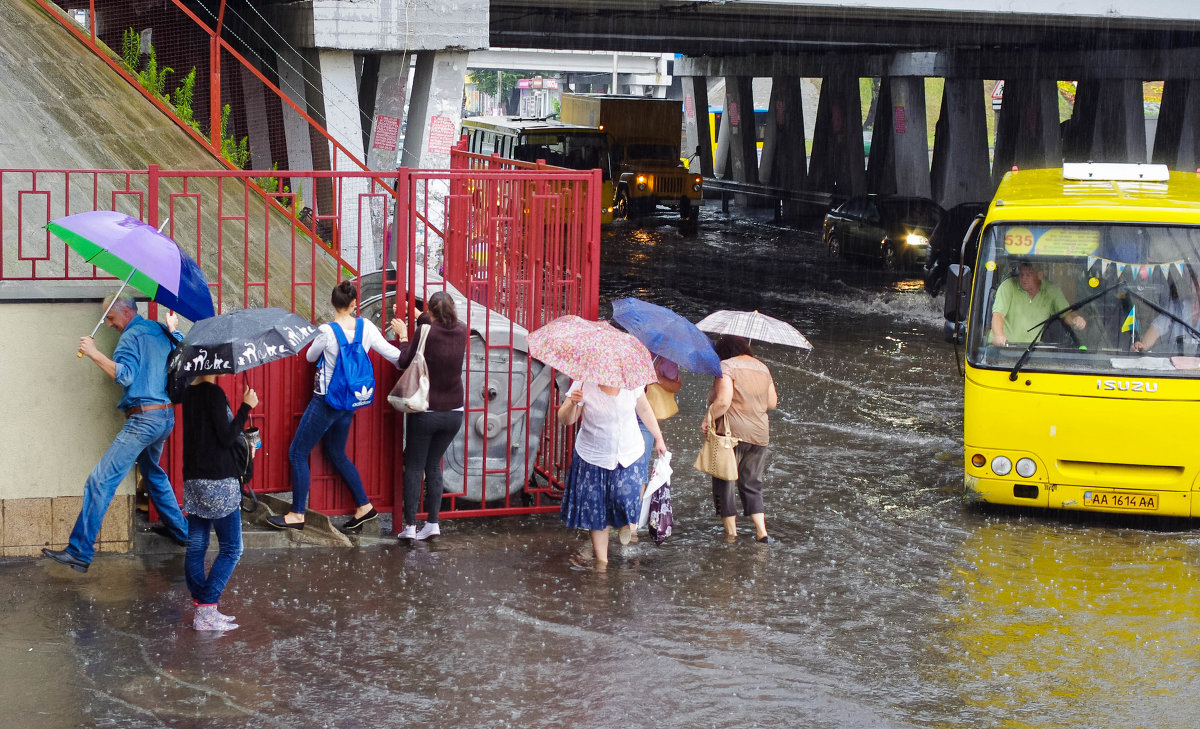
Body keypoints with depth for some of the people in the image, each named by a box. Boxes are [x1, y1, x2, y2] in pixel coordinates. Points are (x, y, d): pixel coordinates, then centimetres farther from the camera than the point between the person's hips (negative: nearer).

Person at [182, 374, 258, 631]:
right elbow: (226, 437, -16)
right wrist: (246, 407, -10)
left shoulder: (190, 393, 11)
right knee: (231, 549, -2)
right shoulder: (214, 393, -15)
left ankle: (201, 608, 12)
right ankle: (206, 612, -8)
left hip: (193, 479, 9)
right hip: (219, 482, -8)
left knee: (196, 547, 8)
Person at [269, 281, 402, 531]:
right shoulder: (366, 327, -7)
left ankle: (297, 515, 8)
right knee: (336, 453, 23)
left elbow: (311, 356, 0)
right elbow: (394, 355, -2)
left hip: (325, 402, -7)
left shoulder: (326, 331, -20)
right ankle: (364, 506, 23)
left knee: (297, 453, 5)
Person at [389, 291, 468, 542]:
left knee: (414, 467, 6)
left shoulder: (425, 332, -14)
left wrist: (403, 336, 8)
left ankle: (410, 526, 2)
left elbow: (405, 362, -5)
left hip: (425, 412, -4)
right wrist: (420, 319, 33)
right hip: (454, 413, 4)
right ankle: (433, 523, 11)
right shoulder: (462, 332, -1)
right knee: (434, 465, 15)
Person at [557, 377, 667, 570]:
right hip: (593, 458, -1)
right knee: (597, 510, 3)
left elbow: (644, 410, 11)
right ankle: (601, 561, 13)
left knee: (627, 502, -7)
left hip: (629, 456, 1)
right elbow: (565, 420, -12)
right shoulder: (583, 384, -13)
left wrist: (658, 438, 19)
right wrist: (572, 404, -33)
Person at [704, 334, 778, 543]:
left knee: (724, 483, 7)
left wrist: (707, 420, -8)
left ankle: (731, 532, 9)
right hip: (759, 434, 6)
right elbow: (772, 403, 14)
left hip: (731, 432, -6)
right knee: (751, 485, 15)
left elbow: (723, 401, -20)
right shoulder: (762, 368, 11)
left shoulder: (726, 366, -9)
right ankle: (761, 531, 3)